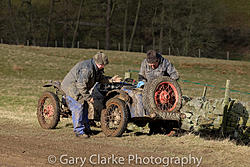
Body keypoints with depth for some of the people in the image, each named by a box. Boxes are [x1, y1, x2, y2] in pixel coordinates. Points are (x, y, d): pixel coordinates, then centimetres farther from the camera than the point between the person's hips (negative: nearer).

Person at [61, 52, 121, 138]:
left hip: (80, 87, 11)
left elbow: (100, 78, 18)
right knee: (78, 108, -12)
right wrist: (89, 97, -25)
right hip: (71, 87, -11)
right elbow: (81, 85, -31)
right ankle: (79, 131, -8)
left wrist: (111, 80, 3)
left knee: (84, 107, 13)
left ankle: (86, 129, 21)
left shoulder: (97, 69, 2)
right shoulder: (87, 69, -30)